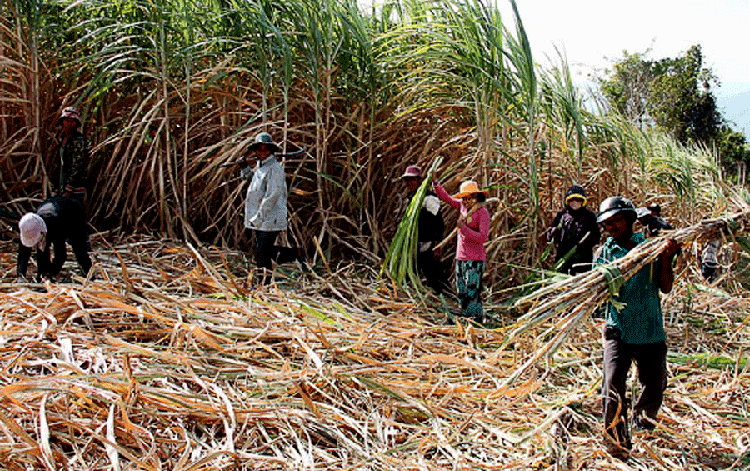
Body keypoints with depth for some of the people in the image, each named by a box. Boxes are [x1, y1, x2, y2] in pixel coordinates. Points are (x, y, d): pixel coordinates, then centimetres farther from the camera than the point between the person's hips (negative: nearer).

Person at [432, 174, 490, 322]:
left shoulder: (483, 213, -11)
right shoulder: (463, 206, 9)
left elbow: (483, 237, -19)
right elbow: (446, 197, 17)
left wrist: (463, 227, -20)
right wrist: (435, 182, 5)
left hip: (475, 260, -7)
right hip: (461, 258, 7)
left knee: (473, 295, -10)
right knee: (462, 295, 9)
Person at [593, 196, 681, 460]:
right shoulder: (604, 253, 3)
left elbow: (666, 287, 0)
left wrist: (666, 258, -12)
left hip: (651, 331, 2)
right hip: (619, 331, -2)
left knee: (654, 386, 12)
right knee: (613, 387, -17)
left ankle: (641, 418, 44)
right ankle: (618, 443, -5)